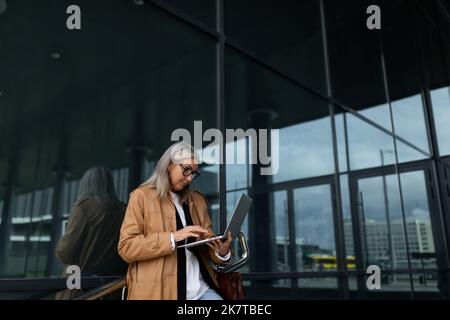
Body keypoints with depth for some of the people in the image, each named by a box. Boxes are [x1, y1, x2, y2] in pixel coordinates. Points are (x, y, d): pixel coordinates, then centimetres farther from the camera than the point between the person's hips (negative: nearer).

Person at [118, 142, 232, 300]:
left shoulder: (197, 200, 16)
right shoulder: (142, 196, 1)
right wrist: (173, 237, -16)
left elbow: (207, 244, 16)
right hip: (158, 290, -4)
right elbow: (126, 247, -7)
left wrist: (222, 252, -6)